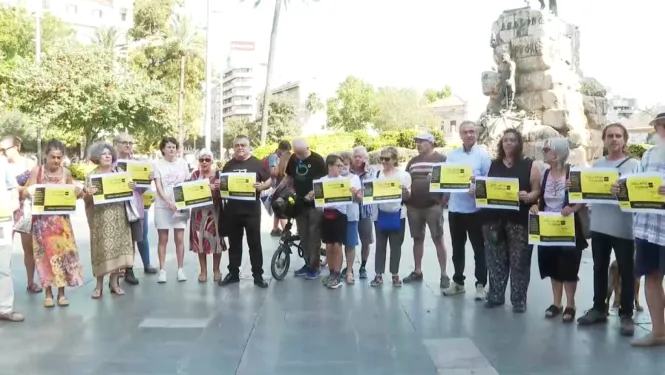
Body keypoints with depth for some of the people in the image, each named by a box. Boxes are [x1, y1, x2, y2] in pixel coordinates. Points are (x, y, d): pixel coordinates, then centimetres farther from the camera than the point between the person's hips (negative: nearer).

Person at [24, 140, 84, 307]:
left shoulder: (66, 173, 2)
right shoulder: (36, 171, -4)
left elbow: (73, 194, 13)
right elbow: (27, 193, -4)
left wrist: (79, 193, -9)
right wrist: (29, 192, -27)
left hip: (61, 218, 2)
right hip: (42, 218, -2)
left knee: (63, 252, 1)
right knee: (45, 253, 1)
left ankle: (61, 292, 10)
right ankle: (48, 292, 10)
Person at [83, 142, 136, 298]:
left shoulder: (118, 172, 9)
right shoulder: (91, 175, 0)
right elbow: (86, 200, -1)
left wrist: (132, 187, -7)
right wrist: (88, 194, -23)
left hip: (118, 216, 3)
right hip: (100, 217, -3)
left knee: (117, 247, 3)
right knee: (101, 249, -4)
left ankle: (114, 283, 13)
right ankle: (99, 285, 4)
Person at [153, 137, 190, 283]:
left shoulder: (183, 163, 6)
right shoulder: (158, 164, 0)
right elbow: (158, 186, -6)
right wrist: (168, 201, -22)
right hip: (162, 205, -1)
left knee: (179, 239, 2)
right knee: (163, 239, 3)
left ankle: (180, 269, 12)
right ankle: (162, 270, 10)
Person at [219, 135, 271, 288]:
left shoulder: (257, 164, 1)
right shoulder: (228, 165, 11)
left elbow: (269, 181, 2)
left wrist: (261, 186, -19)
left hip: (251, 209, -3)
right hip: (232, 209, 3)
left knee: (254, 243, 2)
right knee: (234, 243, 12)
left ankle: (258, 275, 8)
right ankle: (233, 273, 22)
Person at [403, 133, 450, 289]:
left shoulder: (442, 159, -1)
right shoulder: (413, 161, 14)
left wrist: (443, 201, -11)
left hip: (433, 206, -5)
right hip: (413, 206, 5)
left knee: (438, 239, -3)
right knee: (417, 239, 11)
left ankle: (444, 275, 1)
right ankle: (417, 272, 20)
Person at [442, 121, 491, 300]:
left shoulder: (483, 154, -4)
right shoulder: (452, 155, 7)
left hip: (475, 208, -4)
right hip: (455, 207, 4)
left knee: (479, 248, 4)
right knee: (457, 247, 14)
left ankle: (481, 284, 13)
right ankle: (458, 282, 26)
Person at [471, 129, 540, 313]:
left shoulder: (530, 165, 3)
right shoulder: (493, 165, 13)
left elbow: (537, 191, -2)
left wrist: (528, 196, -22)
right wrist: (475, 191, -2)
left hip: (519, 220, -3)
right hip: (494, 218, 3)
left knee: (519, 260, 0)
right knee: (495, 259, 9)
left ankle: (519, 299, 9)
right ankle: (495, 295, 19)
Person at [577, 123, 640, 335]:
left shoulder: (634, 164, -1)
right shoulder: (597, 164, 12)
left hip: (623, 227, -4)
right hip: (599, 225, 4)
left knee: (626, 272, 3)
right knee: (599, 269, 13)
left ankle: (626, 314, 13)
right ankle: (599, 309, 25)